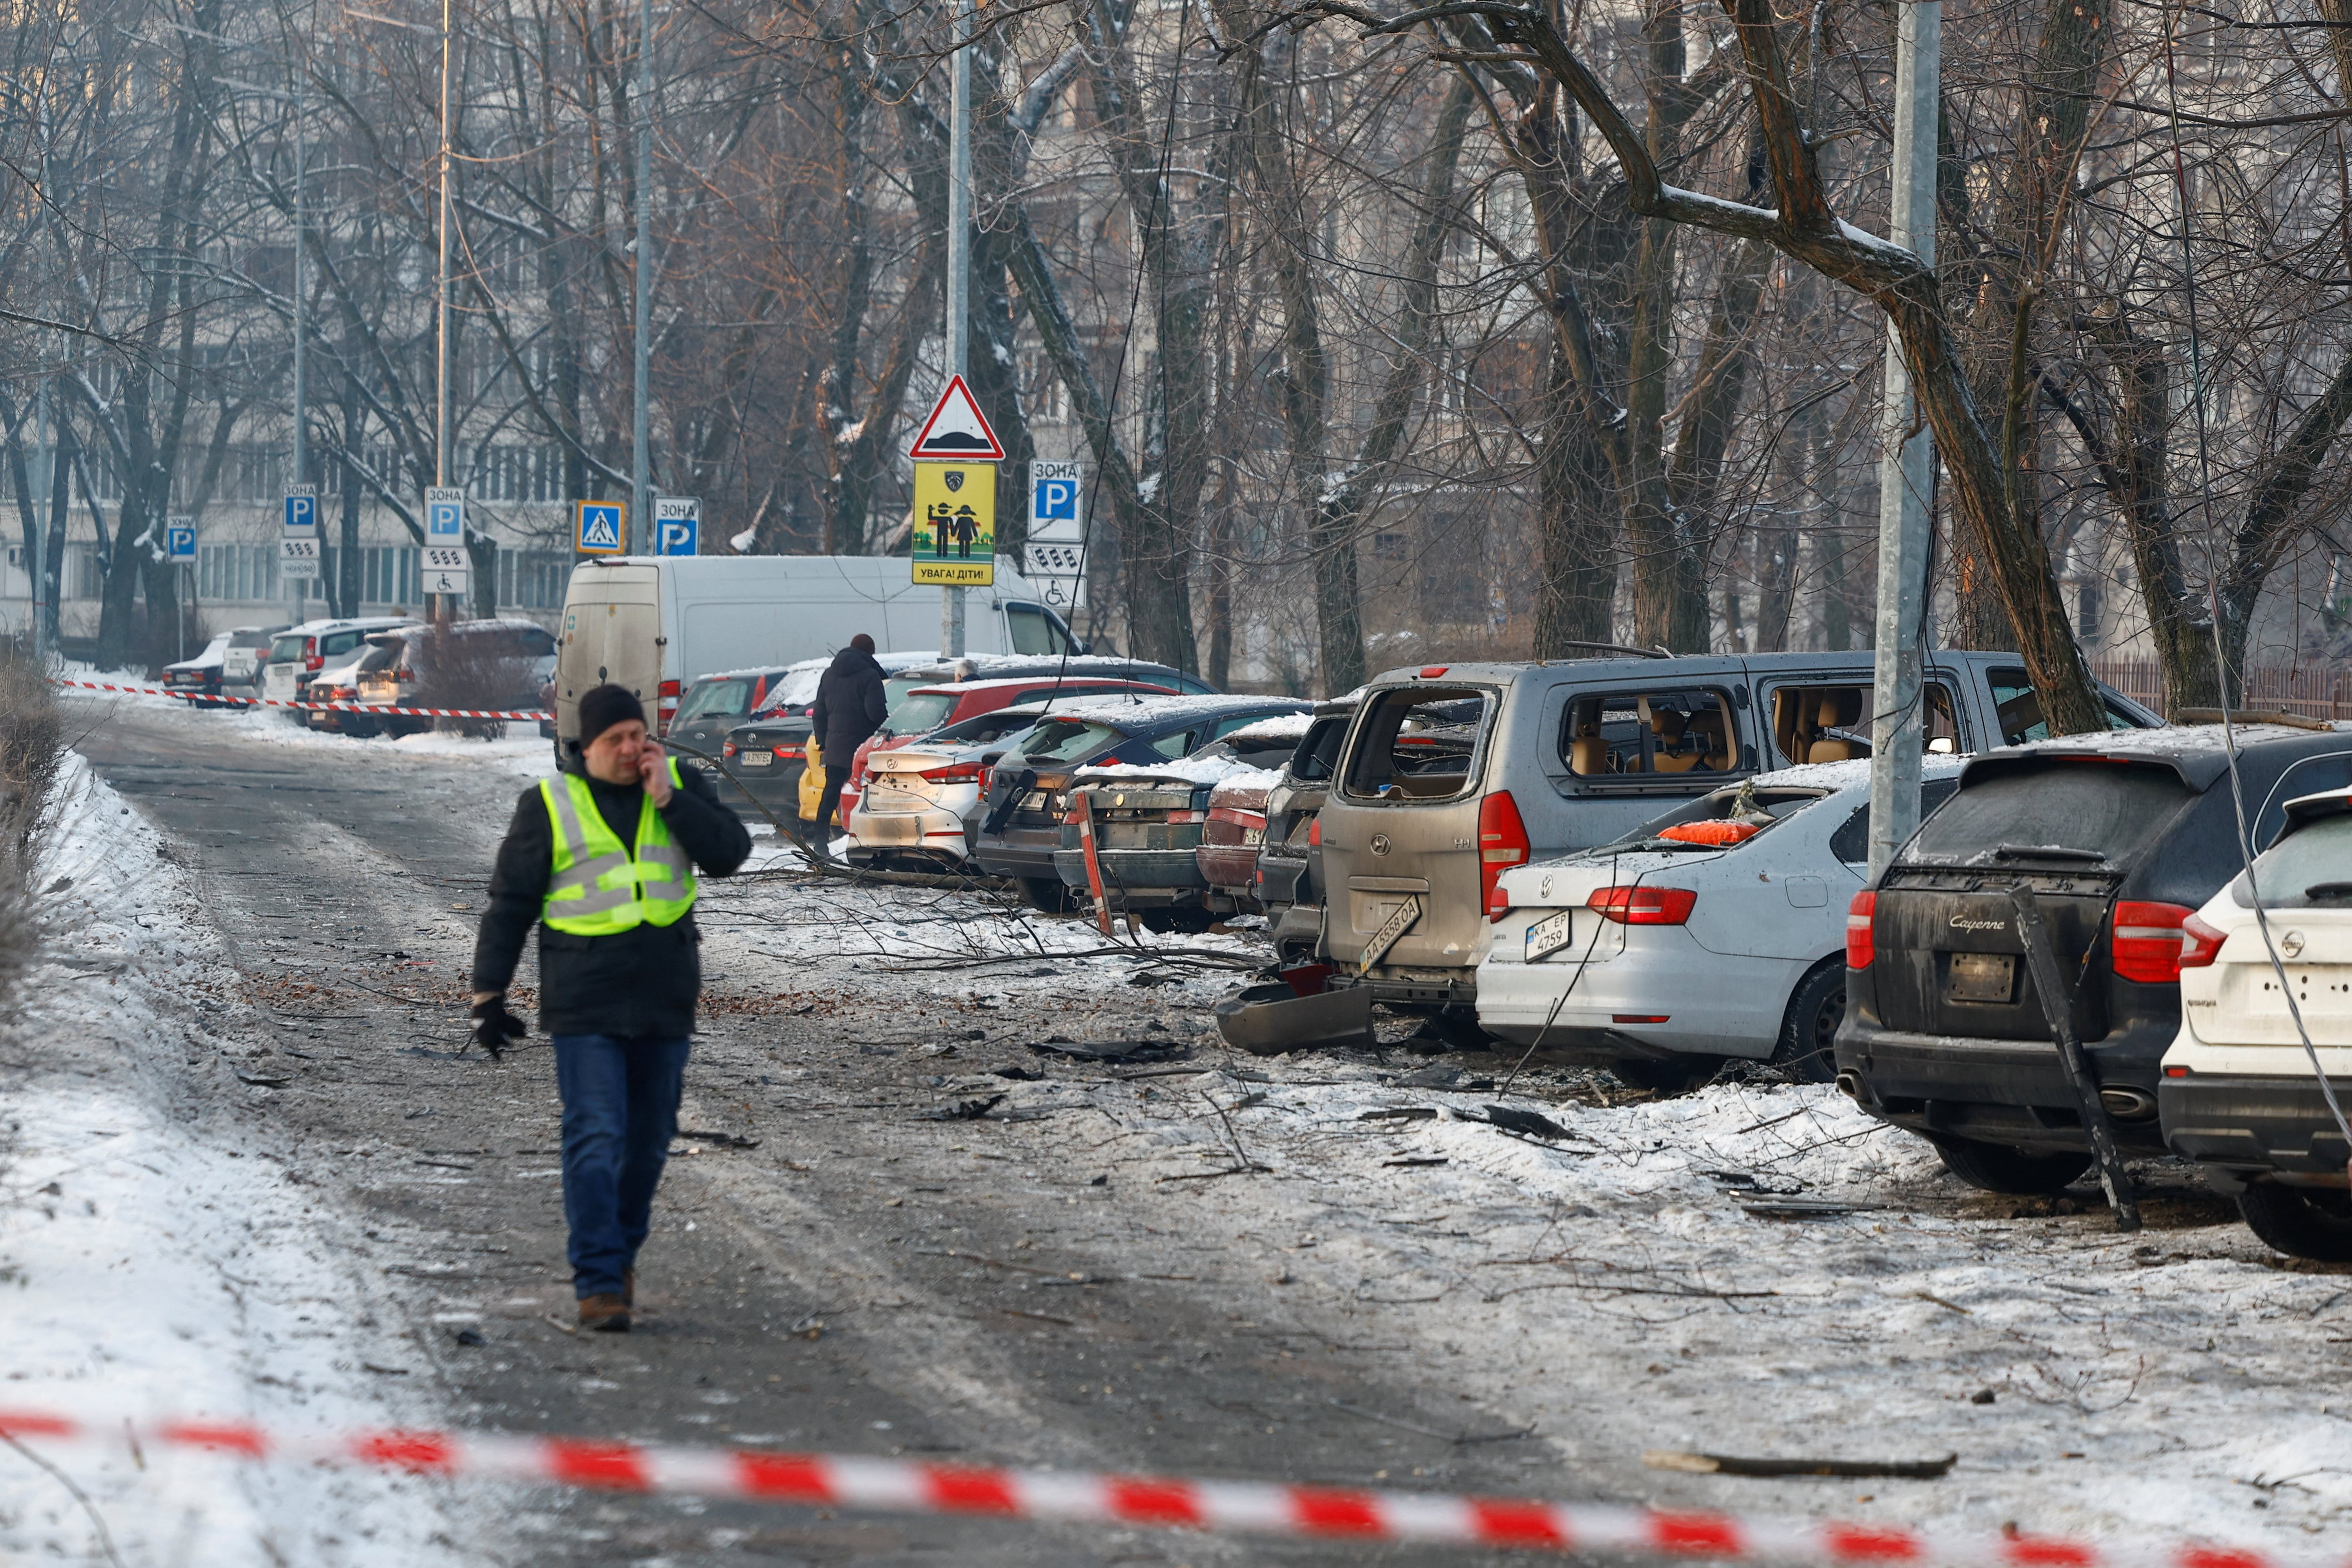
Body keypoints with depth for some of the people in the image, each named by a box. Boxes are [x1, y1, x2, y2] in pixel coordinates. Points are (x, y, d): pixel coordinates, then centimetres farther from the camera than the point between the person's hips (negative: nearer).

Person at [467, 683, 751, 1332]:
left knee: (648, 1142, 11)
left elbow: (729, 853, -7)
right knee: (595, 1140, -11)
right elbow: (509, 905, 2)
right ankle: (599, 1284, -12)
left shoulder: (681, 785, 6)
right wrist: (489, 995, -1)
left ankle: (621, 1253, 30)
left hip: (665, 1005, 3)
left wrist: (668, 799, -14)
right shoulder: (549, 807, -1)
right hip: (585, 1007, -3)